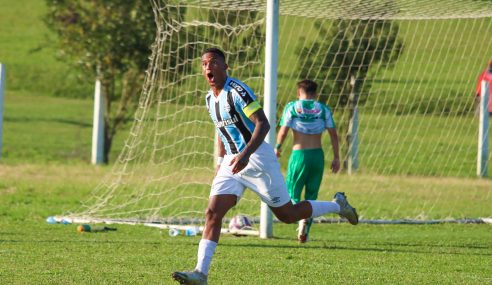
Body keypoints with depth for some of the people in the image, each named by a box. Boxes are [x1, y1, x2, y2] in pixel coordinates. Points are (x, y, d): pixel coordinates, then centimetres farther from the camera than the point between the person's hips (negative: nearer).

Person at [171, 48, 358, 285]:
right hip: (232, 162, 7)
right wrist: (221, 163, 21)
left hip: (257, 159, -7)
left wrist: (245, 154, -34)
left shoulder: (237, 91, -18)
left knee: (287, 215, 4)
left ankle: (337, 205, 27)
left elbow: (263, 124, -24)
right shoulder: (210, 98, 9)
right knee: (212, 213, -10)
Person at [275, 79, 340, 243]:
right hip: (317, 155, 3)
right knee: (311, 195, 15)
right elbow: (333, 134, 3)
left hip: (299, 154, -3)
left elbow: (283, 131, -5)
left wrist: (277, 147, 13)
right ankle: (305, 232, 10)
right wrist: (336, 158, 8)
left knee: (291, 191, 7)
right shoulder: (323, 109, 6)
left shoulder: (292, 107, 1)